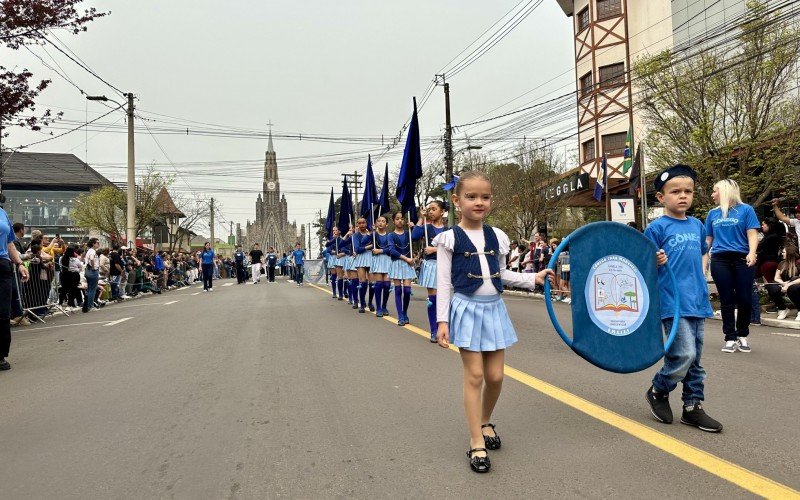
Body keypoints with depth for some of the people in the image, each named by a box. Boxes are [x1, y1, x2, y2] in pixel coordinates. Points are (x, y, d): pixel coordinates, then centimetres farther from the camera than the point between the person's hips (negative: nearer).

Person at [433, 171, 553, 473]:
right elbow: (443, 282, -8)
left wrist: (533, 279, 9)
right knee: (474, 375, -2)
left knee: (495, 376, 8)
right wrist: (442, 321, -12)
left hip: (494, 309, 4)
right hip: (467, 309, -4)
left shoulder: (497, 236, 6)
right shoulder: (449, 238, -7)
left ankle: (485, 422, 35)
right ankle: (477, 443, 10)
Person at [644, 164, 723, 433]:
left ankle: (693, 406, 24)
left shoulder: (697, 225, 11)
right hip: (672, 302, -7)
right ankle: (658, 391, 13)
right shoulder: (657, 228, -7)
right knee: (684, 355, -12)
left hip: (698, 302, 7)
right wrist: (656, 263, -28)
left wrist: (701, 289, 18)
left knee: (695, 359, 12)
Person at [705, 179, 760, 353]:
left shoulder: (745, 210, 3)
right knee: (727, 300, 4)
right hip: (720, 261, 3)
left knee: (745, 299, 0)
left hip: (742, 259, -2)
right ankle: (730, 337, 11)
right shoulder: (713, 213, 13)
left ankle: (742, 335, 17)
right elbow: (708, 239, 18)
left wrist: (752, 253, -19)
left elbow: (752, 234, -4)